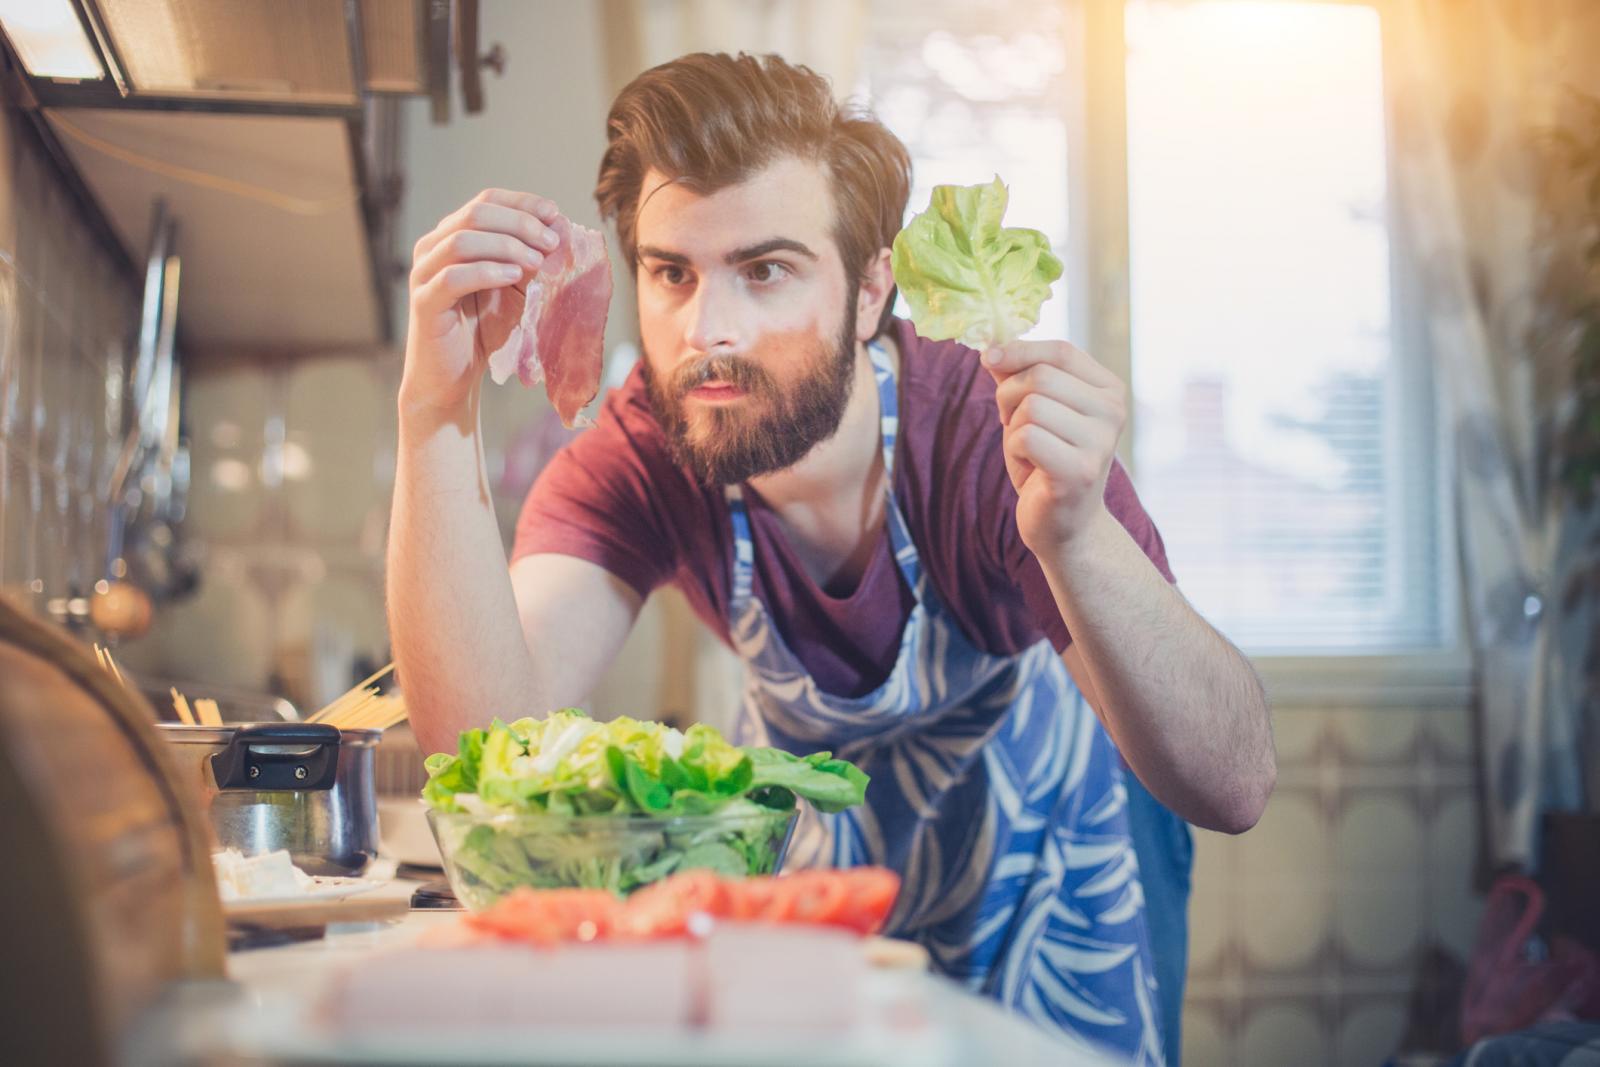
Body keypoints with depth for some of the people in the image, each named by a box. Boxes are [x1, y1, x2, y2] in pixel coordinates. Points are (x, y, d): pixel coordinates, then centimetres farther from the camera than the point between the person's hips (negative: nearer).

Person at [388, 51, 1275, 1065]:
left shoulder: (994, 431, -32)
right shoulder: (640, 460, -23)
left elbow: (1234, 788, -38)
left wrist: (1075, 532, -55)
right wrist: (439, 406, -44)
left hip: (1039, 825, -2)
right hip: (813, 824, 3)